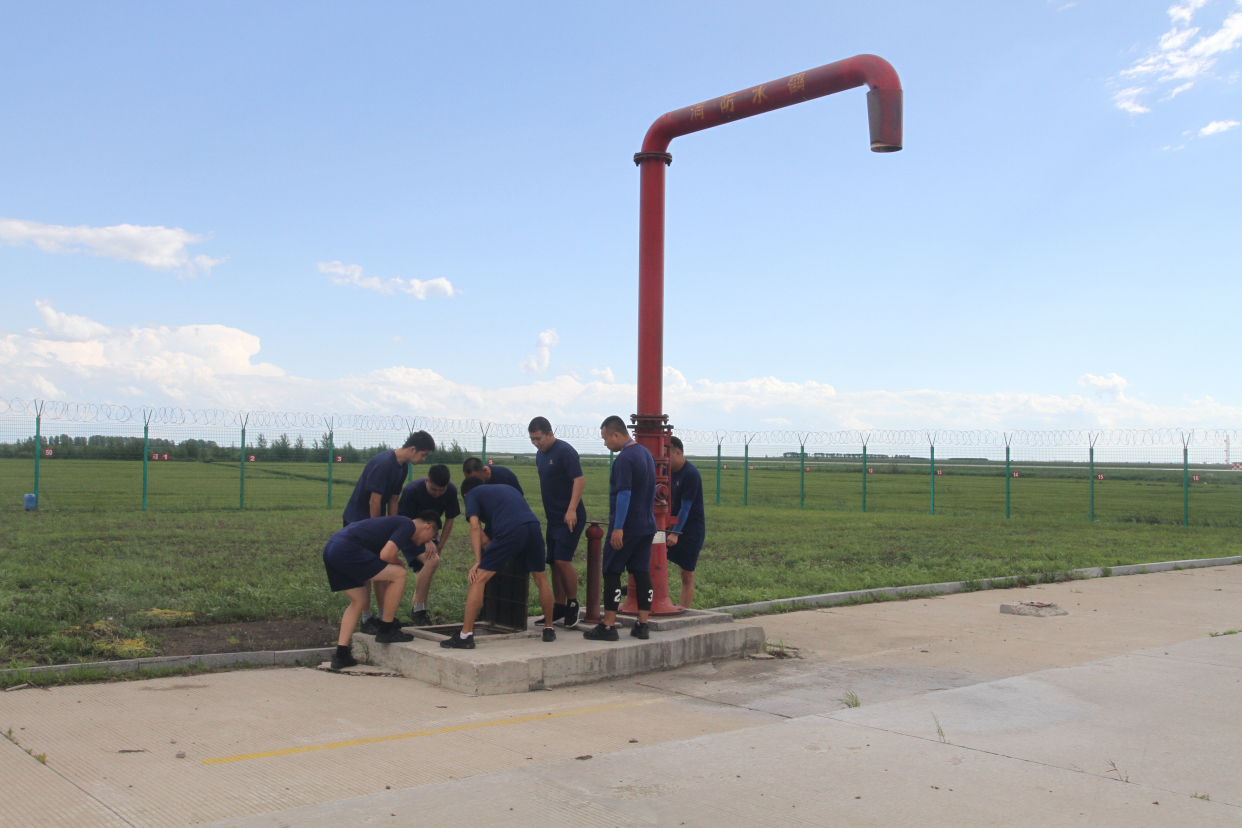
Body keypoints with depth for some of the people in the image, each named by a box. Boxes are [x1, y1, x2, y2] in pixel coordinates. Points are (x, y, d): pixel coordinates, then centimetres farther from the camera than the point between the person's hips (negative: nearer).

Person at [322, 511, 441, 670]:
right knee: (399, 574, -5)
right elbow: (386, 554, -13)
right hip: (347, 550, -10)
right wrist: (399, 563, 9)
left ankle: (341, 655, 17)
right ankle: (386, 630, 5)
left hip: (330, 548, 10)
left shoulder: (397, 522, 27)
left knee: (360, 600, 20)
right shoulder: (408, 526, -1)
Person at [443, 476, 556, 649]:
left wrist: (478, 562, 3)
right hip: (533, 526, 5)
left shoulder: (472, 494, 21)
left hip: (509, 531, -5)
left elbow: (475, 526, 6)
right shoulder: (509, 488, 38)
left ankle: (465, 636, -2)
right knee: (540, 579, 23)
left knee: (479, 578, 1)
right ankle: (549, 629, 33)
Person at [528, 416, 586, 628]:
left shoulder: (565, 451, -13)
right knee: (553, 563, 9)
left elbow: (579, 480, -19)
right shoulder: (540, 454, 13)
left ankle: (573, 603, 3)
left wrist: (571, 510, -26)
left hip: (570, 518, -9)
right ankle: (559, 608, 17)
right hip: (553, 517, 9)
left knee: (562, 560, -14)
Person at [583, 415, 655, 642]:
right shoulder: (646, 454, 14)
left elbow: (624, 493, -22)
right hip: (647, 526, 9)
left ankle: (608, 626, -1)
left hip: (626, 528, -9)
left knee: (611, 573, -2)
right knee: (642, 573, 9)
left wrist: (618, 528, -22)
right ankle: (642, 625, 10)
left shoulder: (624, 459, -16)